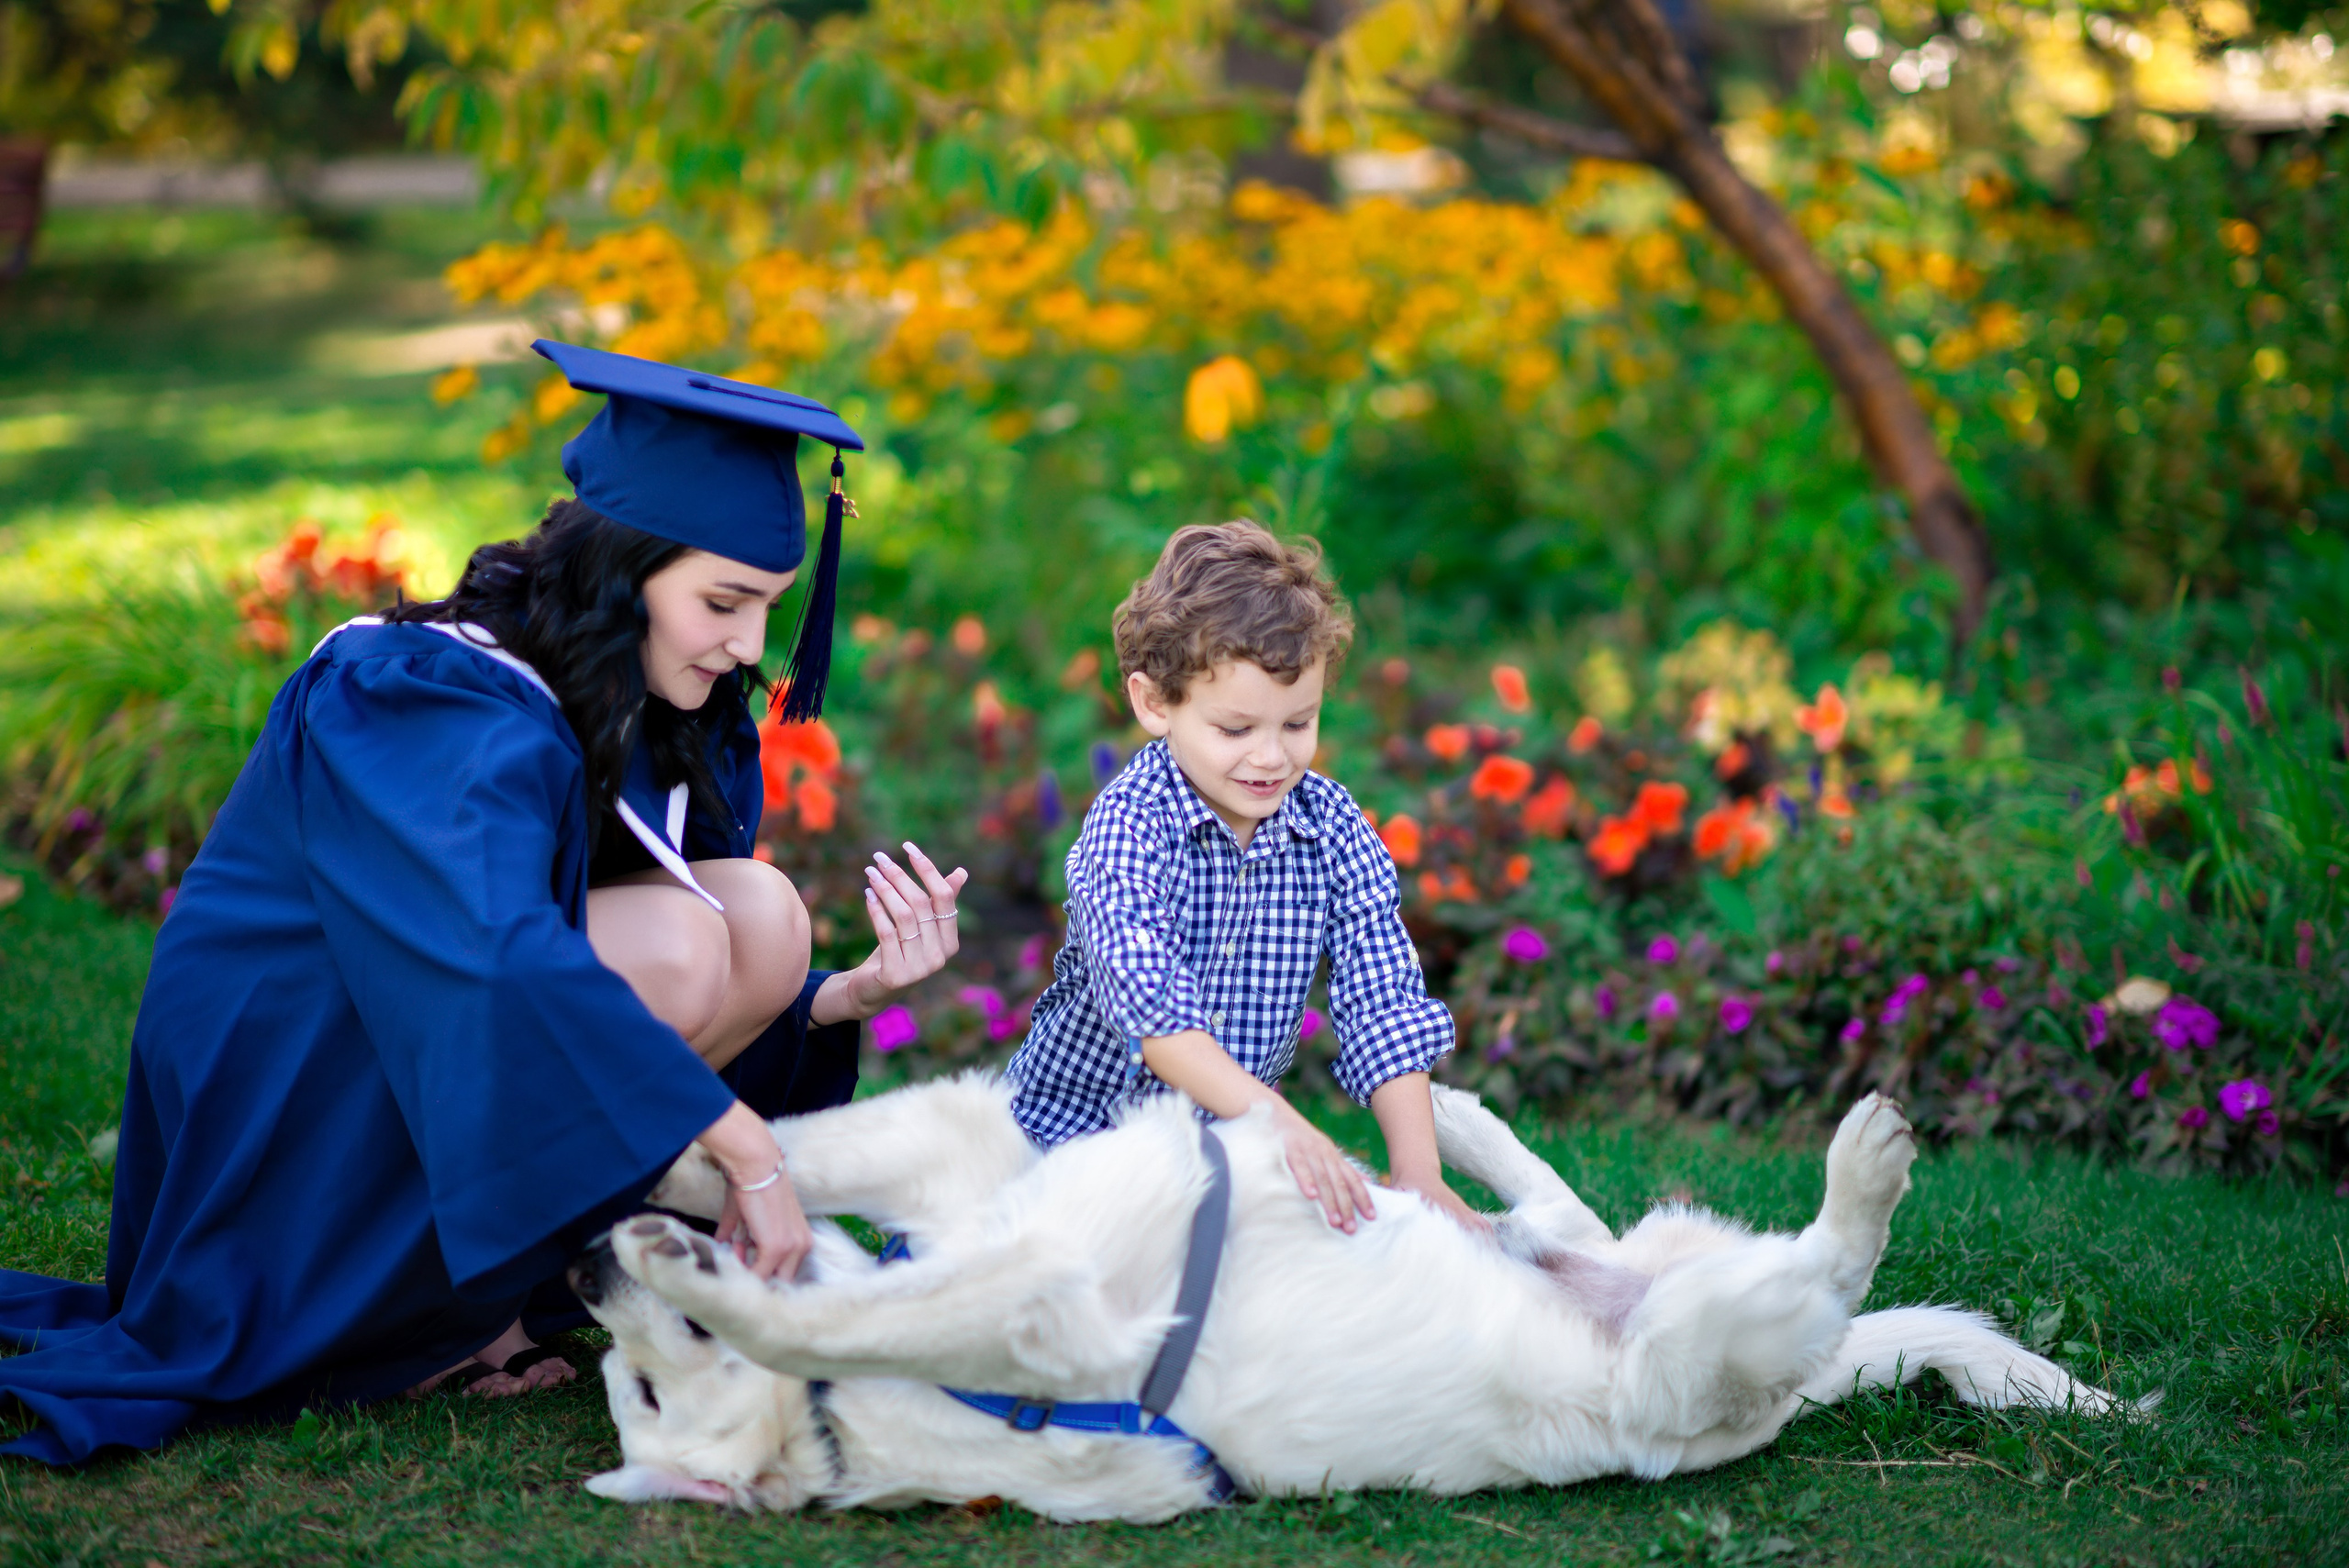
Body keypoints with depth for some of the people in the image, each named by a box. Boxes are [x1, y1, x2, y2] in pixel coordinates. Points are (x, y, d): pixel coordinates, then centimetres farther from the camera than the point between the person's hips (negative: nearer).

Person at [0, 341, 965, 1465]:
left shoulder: (661, 719, 0)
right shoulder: (426, 705, -26)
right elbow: (507, 960, -42)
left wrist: (854, 992, -16)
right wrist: (748, 1152, -40)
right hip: (288, 1108, -8)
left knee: (764, 914, -11)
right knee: (669, 944, -27)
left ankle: (475, 1275, -5)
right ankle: (424, 1323, -13)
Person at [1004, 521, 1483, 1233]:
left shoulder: (1333, 829, -5)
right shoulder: (1127, 827, -19)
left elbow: (1382, 1001, -8)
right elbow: (1148, 1000, -33)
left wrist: (1418, 1173, -20)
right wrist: (1274, 1120, -46)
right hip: (1076, 1118, -4)